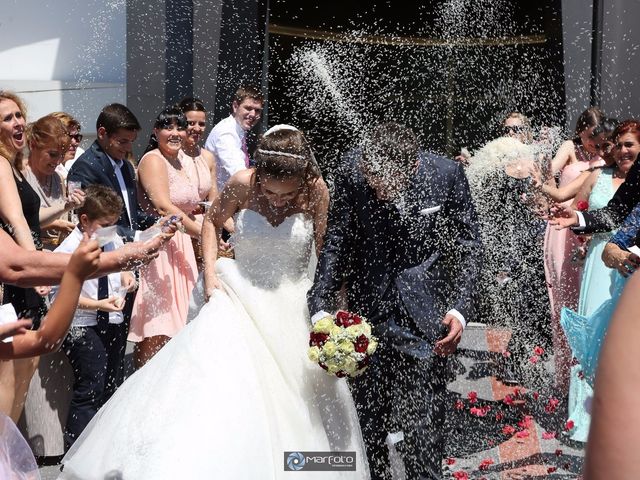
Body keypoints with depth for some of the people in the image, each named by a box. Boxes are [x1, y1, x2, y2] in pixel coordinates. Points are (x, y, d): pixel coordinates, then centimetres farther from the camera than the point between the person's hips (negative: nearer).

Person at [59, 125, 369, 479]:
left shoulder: (316, 190, -10)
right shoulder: (243, 184, -11)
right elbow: (212, 221, 8)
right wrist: (210, 272, -3)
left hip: (293, 305, 1)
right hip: (240, 297, -1)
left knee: (300, 403, 4)